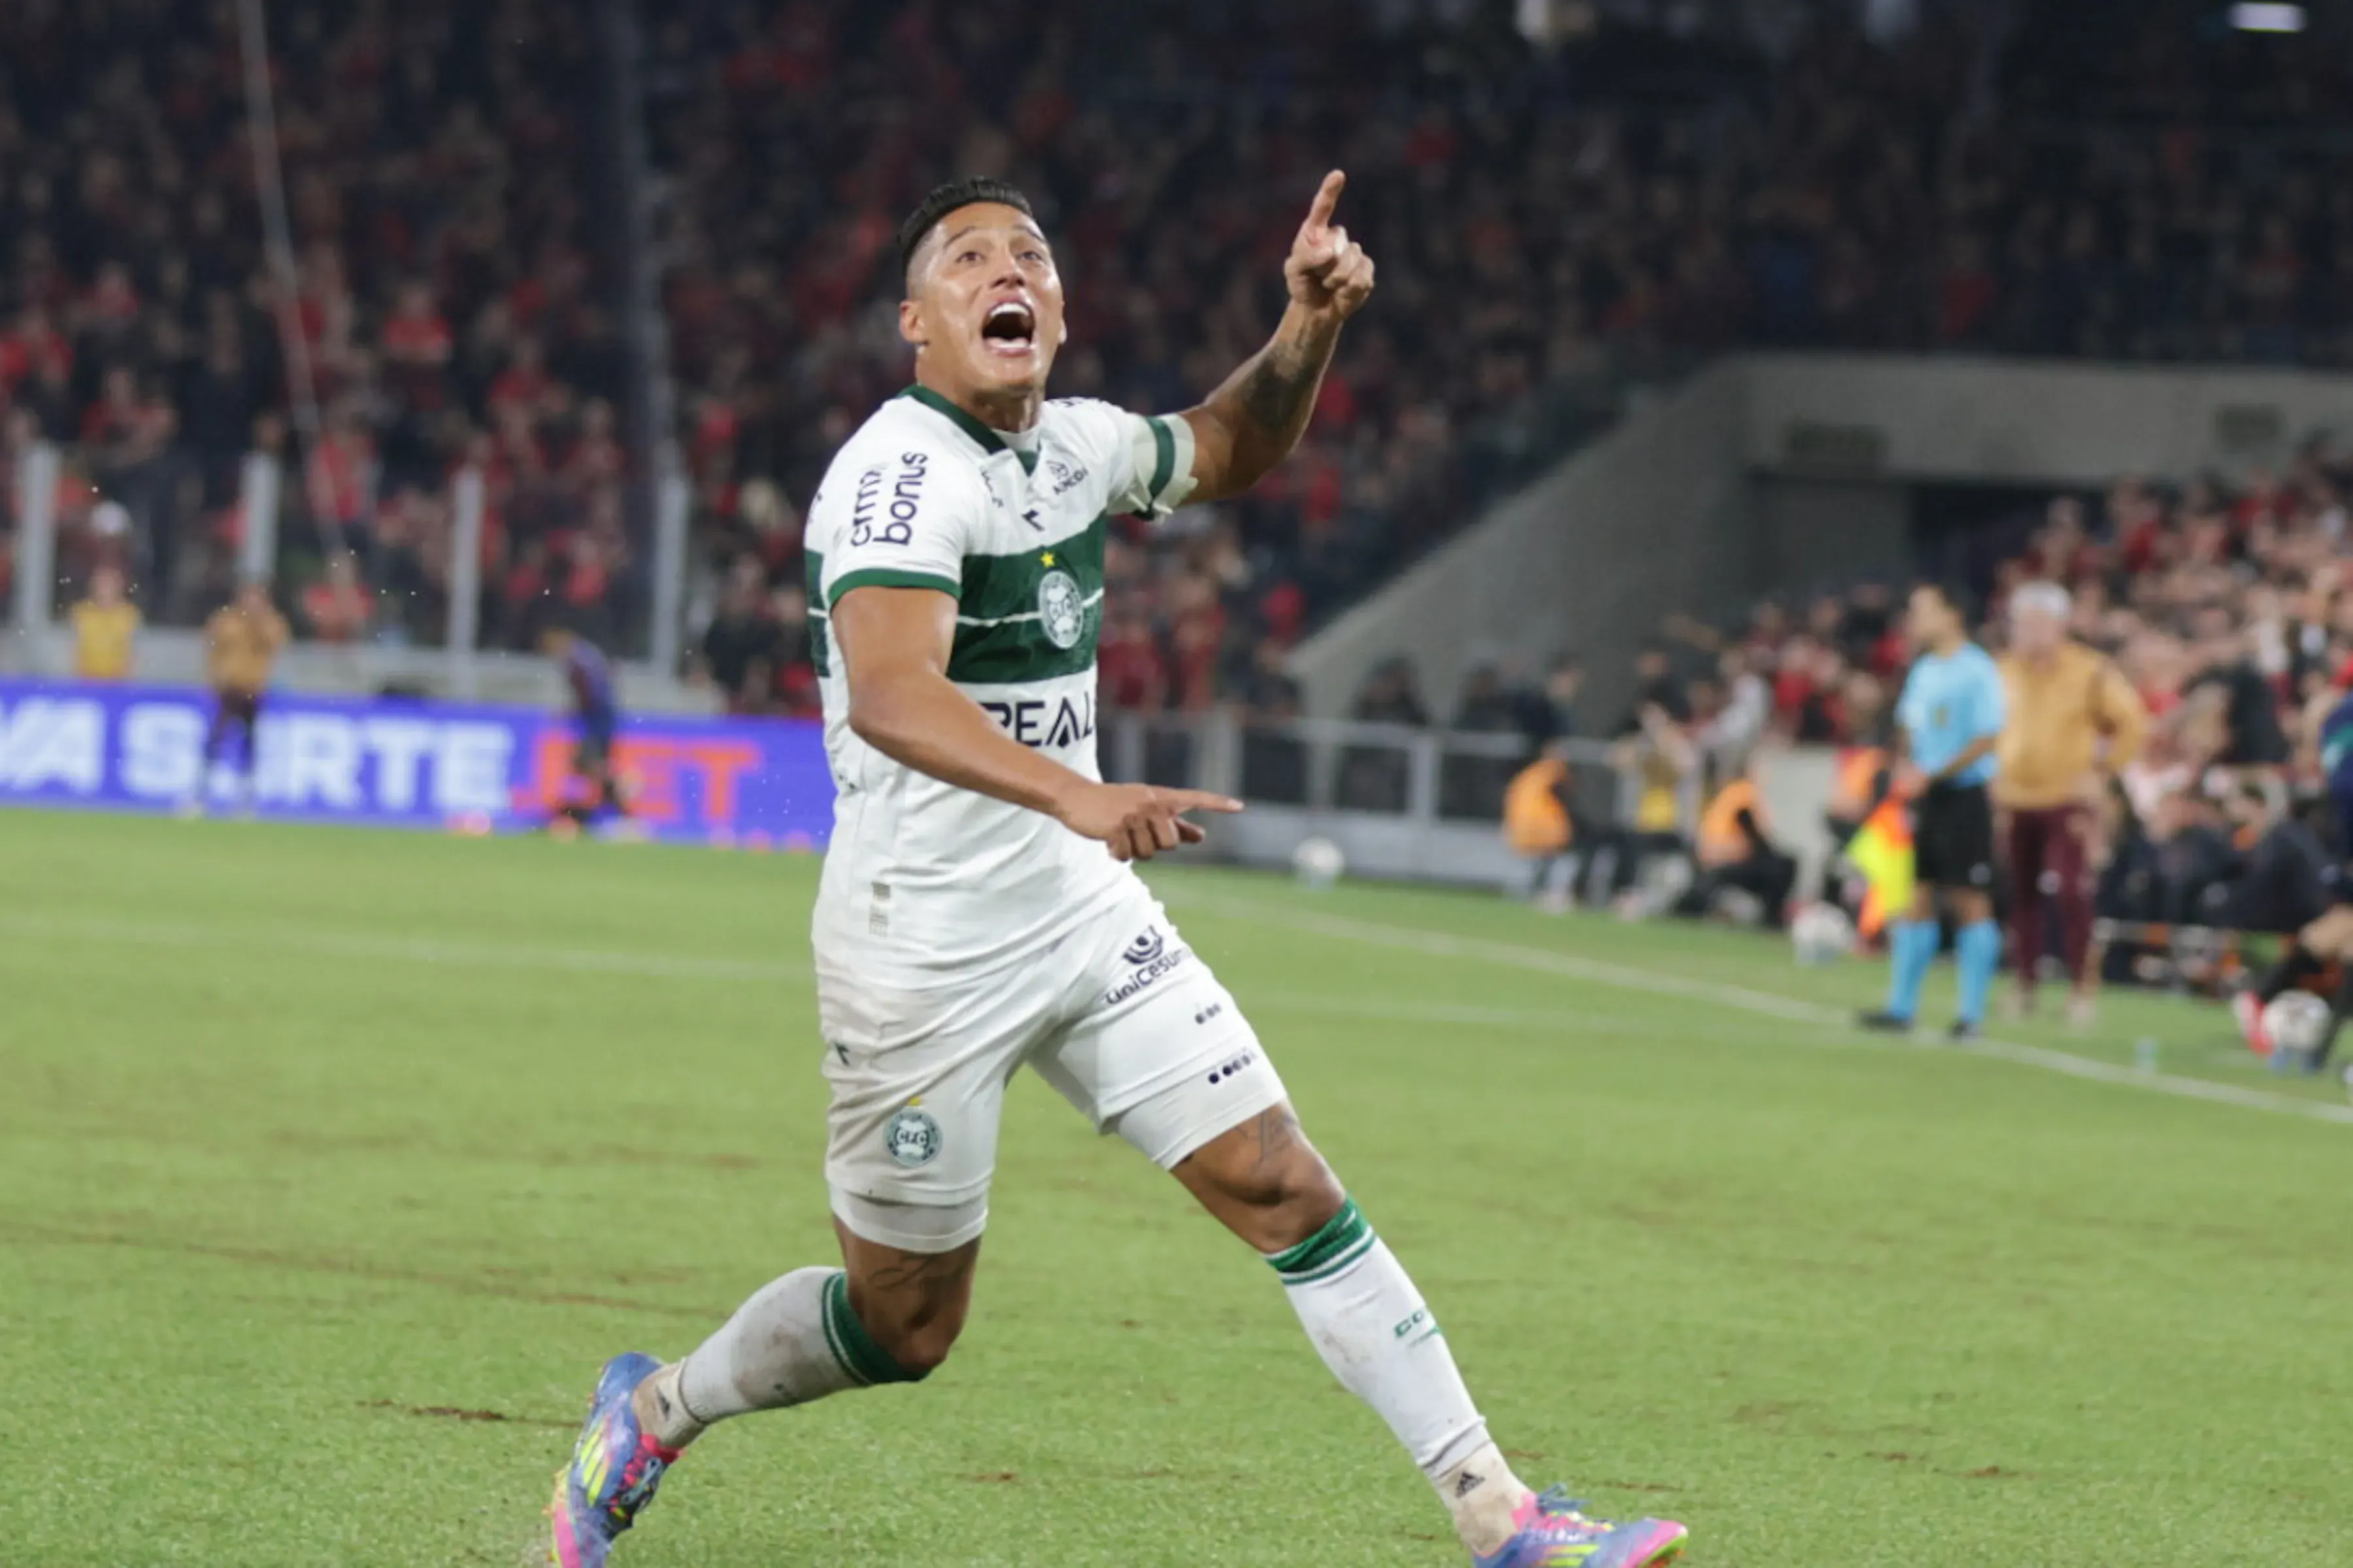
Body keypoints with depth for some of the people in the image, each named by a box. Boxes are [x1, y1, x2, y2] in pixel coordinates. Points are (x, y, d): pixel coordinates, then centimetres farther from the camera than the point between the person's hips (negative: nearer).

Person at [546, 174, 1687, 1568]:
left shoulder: (1075, 446, 5)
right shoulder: (905, 468, -20)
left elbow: (1230, 452, 26)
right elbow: (889, 693, -37)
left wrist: (1311, 324, 4)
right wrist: (1080, 799, -52)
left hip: (1081, 916, 7)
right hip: (922, 947, -7)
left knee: (1284, 1186, -2)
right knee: (906, 1324, 5)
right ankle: (653, 1412, 31)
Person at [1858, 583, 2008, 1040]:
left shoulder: (1978, 671, -11)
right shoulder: (1923, 671, 12)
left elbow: (1987, 739, -15)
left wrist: (1933, 774, -19)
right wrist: (1907, 767, 2)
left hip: (1965, 795, -7)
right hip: (1926, 797, 7)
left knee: (1971, 902, -4)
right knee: (1917, 899, 8)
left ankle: (1973, 1014, 0)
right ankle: (1901, 1007, 12)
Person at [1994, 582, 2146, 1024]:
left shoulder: (2090, 672, -7)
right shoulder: (2005, 672, 6)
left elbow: (2132, 723, -3)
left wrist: (2103, 770, -8)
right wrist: (1994, 772, 10)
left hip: (2069, 802, -4)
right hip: (2014, 800, 4)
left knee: (2072, 897, -11)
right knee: (2021, 899, 6)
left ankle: (2081, 989, -3)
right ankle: (2025, 985, 17)